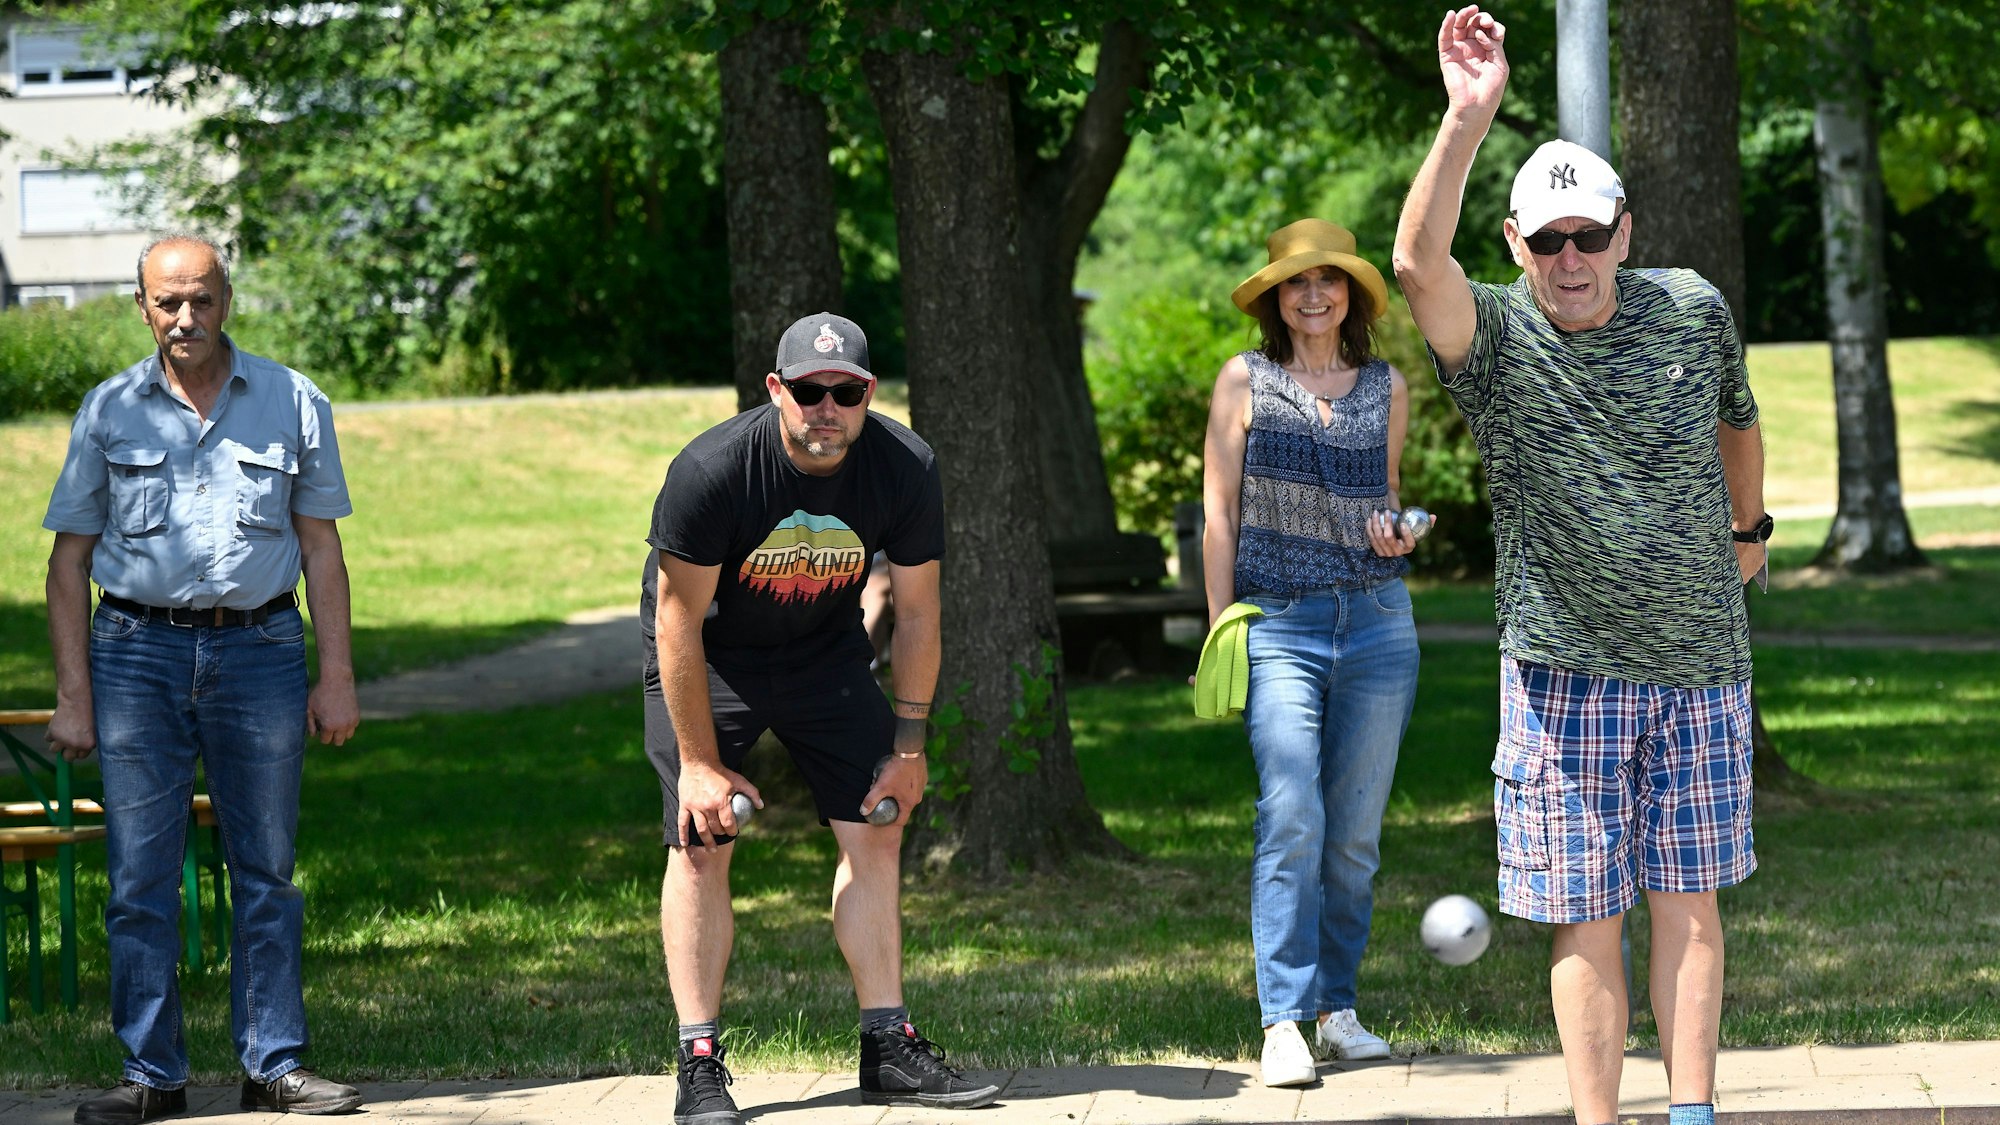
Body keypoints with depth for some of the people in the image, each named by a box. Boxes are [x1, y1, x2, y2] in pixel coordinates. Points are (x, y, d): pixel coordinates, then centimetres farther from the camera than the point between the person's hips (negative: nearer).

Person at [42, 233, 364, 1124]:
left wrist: (337, 675, 2)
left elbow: (320, 546, 9)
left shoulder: (291, 403, 6)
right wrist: (74, 695, -1)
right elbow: (69, 559, 7)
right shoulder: (109, 411, 5)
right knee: (139, 878, -1)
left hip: (259, 650, 0)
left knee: (266, 873, 4)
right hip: (140, 655, 0)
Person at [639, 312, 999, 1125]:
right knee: (702, 844, -13)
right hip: (709, 657, -4)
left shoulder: (905, 470, -19)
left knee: (874, 832, -2)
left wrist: (909, 747, -5)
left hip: (826, 653, 4)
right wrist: (701, 760, -21)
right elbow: (680, 622, -23)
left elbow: (916, 613, -7)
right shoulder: (710, 471, -30)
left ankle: (888, 1049, 4)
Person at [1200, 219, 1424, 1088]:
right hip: (1280, 624, -3)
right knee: (1291, 822, -13)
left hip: (1377, 623, 3)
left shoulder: (1386, 388, 11)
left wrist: (1395, 531, -1)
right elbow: (1219, 510, 4)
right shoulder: (1244, 382, 5)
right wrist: (1220, 628, -2)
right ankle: (1283, 1024, -13)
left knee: (1356, 829, 4)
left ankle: (1338, 1009, 14)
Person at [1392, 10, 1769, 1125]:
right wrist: (1469, 117, -40)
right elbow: (1419, 261, -29)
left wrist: (1749, 531, 33)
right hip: (1564, 668, -2)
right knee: (1586, 918, 0)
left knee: (1690, 901, 5)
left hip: (1699, 663, 2)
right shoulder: (1495, 335, -8)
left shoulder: (1694, 312, 1)